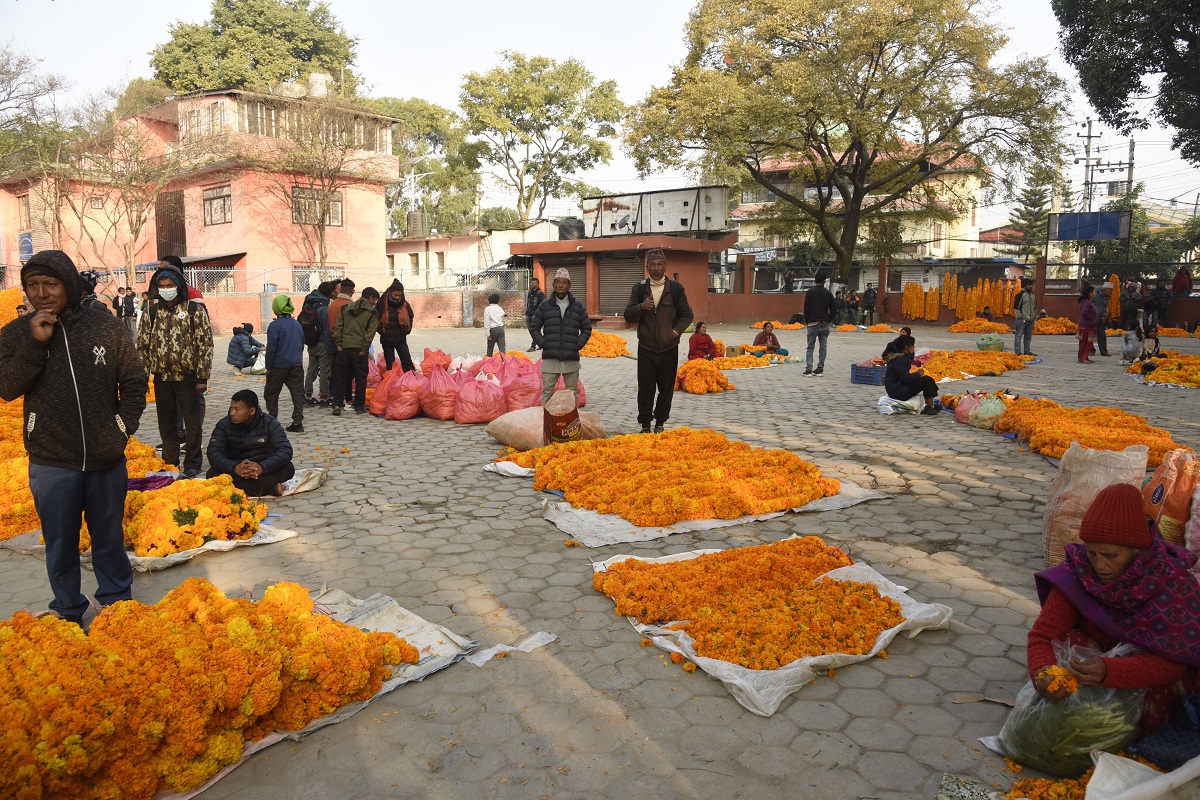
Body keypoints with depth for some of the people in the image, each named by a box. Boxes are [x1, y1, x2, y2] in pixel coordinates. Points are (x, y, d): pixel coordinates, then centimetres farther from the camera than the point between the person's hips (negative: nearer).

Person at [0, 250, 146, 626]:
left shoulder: (106, 326, -1)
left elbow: (134, 381, 6)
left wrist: (125, 425, -3)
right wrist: (35, 344, -18)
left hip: (107, 459, 0)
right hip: (51, 464, 0)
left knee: (110, 539, 14)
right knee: (61, 543, 12)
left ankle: (117, 603, 32)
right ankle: (67, 612, 29)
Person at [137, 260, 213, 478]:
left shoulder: (195, 310, -5)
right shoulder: (151, 311, 6)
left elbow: (205, 344, -6)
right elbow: (142, 345, 9)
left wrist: (203, 377, -9)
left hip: (188, 377, -3)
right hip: (161, 378, 4)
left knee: (192, 423, 4)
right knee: (167, 424, 13)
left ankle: (192, 464, 16)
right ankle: (169, 463, 26)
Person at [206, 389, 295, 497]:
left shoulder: (270, 424, -9)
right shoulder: (223, 425, -5)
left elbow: (285, 451, -20)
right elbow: (213, 454, -15)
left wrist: (263, 467, -39)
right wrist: (234, 468, -36)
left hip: (263, 469, -1)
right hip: (235, 471, 1)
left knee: (288, 469, -28)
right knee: (212, 474, -30)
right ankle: (268, 488, -27)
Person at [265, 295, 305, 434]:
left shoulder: (275, 325, -12)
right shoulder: (297, 324, 7)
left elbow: (271, 348, -11)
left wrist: (269, 367, -4)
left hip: (279, 365, -5)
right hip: (297, 365, 5)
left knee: (271, 393, 10)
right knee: (297, 393, 3)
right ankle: (298, 422, -2)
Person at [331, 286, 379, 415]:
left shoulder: (345, 308, 11)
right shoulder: (372, 313, -1)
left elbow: (338, 327, 5)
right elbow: (370, 332, -10)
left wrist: (338, 344, 4)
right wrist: (365, 349, -9)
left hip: (344, 348, 3)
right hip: (360, 350, -3)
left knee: (340, 377, 8)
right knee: (360, 378, 6)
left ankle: (337, 404, -1)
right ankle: (359, 406, 9)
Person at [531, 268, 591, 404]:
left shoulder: (578, 306, 7)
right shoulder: (545, 306, 6)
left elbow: (587, 328, 12)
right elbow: (534, 328, 10)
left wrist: (578, 344, -1)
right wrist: (542, 343, -3)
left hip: (571, 358, 1)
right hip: (550, 358, -1)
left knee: (572, 392, 8)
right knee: (547, 391, 0)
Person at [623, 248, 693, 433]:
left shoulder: (676, 288, 2)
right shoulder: (639, 288, 5)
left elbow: (687, 314, 6)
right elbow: (628, 315, 5)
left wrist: (676, 330, -11)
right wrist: (641, 307, -15)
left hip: (669, 348, 0)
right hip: (646, 348, 0)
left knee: (666, 389, 7)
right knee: (645, 389, 2)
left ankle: (660, 423, 21)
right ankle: (645, 425, 12)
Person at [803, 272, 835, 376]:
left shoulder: (810, 292, -4)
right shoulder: (828, 293, 3)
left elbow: (806, 308, -6)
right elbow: (832, 310, 5)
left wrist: (807, 321, 5)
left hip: (813, 324, -2)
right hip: (824, 324, 2)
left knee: (810, 347, 2)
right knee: (823, 347, 7)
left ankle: (808, 369, -8)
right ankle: (820, 369, 7)